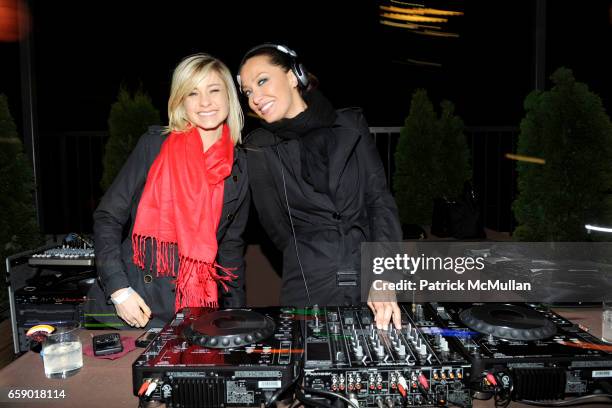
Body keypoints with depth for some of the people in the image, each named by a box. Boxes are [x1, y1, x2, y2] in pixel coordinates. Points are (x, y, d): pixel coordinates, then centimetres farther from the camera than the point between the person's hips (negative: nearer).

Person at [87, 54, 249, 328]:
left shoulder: (240, 166, 4)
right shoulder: (155, 145, -4)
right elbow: (107, 217, -2)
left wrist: (237, 315, 9)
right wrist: (119, 290, -12)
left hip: (195, 308, 2)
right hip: (135, 305, -2)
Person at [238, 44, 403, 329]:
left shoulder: (351, 127, 3)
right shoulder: (258, 150, 2)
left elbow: (379, 201, -4)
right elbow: (278, 230, 5)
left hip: (371, 285, 1)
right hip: (308, 294, 0)